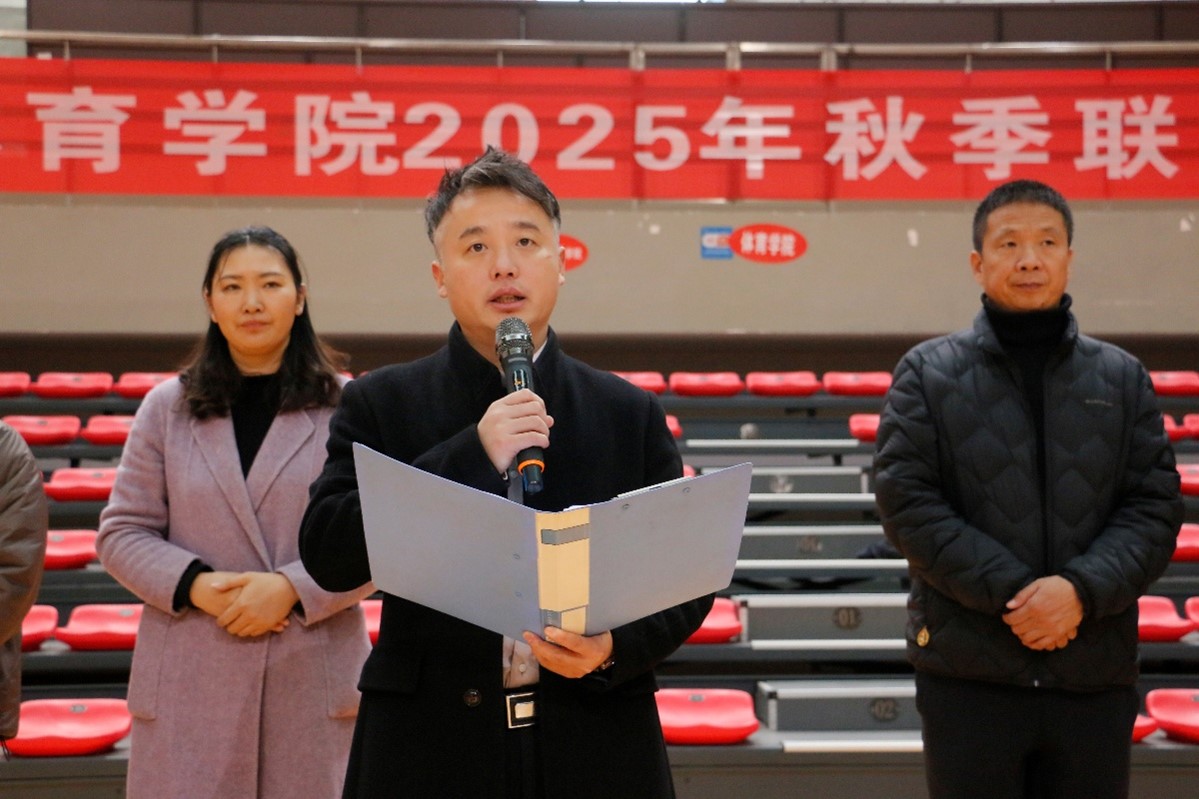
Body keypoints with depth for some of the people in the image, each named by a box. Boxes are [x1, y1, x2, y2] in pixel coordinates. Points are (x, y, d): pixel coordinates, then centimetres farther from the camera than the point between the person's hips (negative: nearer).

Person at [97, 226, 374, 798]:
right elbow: (122, 532, 7)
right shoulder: (167, 408, 7)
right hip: (190, 685, 2)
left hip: (315, 679, -1)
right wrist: (196, 585, -9)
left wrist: (292, 588, -14)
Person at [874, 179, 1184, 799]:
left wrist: (1083, 590, -14)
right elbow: (907, 502, -6)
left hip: (1096, 675, 2)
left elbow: (1155, 507, 3)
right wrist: (1011, 593, -15)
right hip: (968, 676, -2)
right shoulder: (928, 373, 2)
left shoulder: (1122, 378, 8)